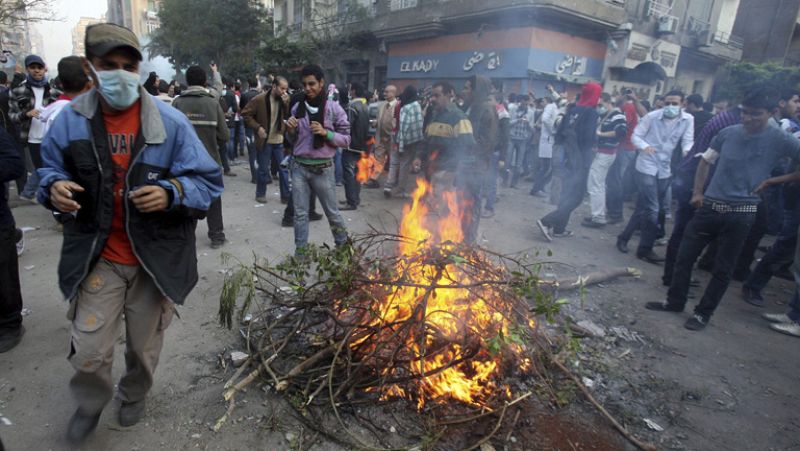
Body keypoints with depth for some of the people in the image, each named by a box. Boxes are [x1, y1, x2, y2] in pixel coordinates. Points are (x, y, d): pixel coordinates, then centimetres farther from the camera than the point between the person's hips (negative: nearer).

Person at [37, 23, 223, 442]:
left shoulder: (170, 122, -10)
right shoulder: (70, 120, -3)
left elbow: (208, 181, -7)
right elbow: (49, 168, 12)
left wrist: (172, 193, -26)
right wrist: (54, 186, -11)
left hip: (157, 258, -1)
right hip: (98, 258, 1)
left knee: (144, 345, 17)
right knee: (88, 350, 5)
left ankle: (134, 396, 49)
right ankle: (90, 403, 40)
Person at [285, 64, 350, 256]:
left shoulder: (334, 108, -6)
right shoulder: (297, 107, 5)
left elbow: (346, 139, -4)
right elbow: (294, 140, 14)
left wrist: (326, 133, -18)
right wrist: (291, 130, -7)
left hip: (322, 169, -3)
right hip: (299, 167, 3)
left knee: (332, 212, 11)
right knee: (300, 214, 8)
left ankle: (344, 247, 31)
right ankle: (300, 252, 20)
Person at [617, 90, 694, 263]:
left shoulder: (688, 119, 0)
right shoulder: (651, 116, -7)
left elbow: (688, 140, -4)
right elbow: (636, 136, -4)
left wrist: (687, 151, -26)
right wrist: (644, 146, -24)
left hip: (665, 169, 4)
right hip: (646, 167, -4)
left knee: (643, 208, 12)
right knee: (652, 210, -9)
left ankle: (624, 237, 29)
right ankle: (646, 249, 5)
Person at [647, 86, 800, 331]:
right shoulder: (728, 133, 2)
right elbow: (705, 161, 15)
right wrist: (697, 191, 7)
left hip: (741, 214, -3)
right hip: (710, 207, 3)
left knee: (722, 269, 7)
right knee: (684, 256, 7)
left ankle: (703, 313, 21)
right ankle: (674, 301, 23)